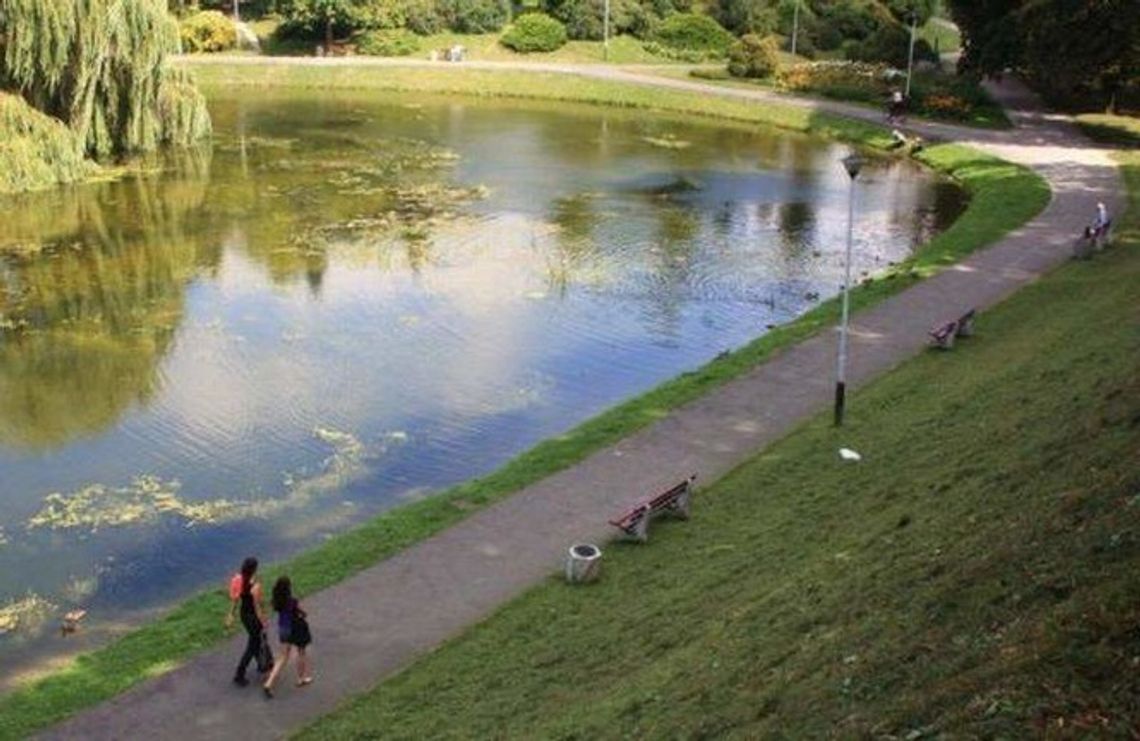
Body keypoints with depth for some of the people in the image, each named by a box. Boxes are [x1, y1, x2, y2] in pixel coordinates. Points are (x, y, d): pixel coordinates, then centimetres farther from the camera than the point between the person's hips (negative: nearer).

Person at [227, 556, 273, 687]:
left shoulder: (238, 579, -9)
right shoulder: (255, 585, -30)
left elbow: (235, 599, 2)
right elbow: (257, 606, -24)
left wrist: (231, 614, 13)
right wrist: (263, 622, -13)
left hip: (243, 612, 8)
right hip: (253, 616, -8)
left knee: (257, 638, 28)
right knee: (252, 645, 9)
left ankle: (263, 664, 47)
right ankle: (239, 675, 12)